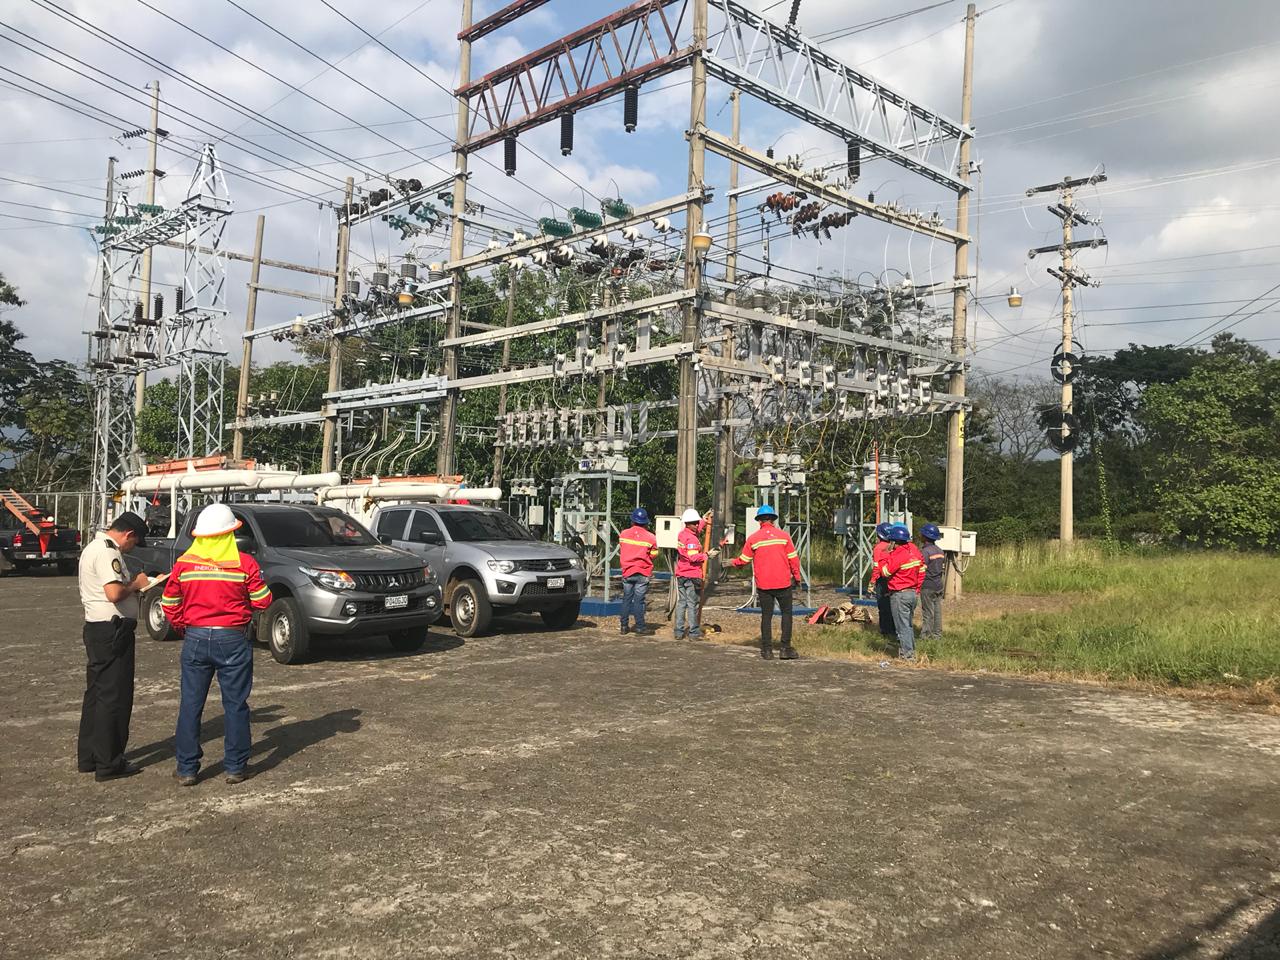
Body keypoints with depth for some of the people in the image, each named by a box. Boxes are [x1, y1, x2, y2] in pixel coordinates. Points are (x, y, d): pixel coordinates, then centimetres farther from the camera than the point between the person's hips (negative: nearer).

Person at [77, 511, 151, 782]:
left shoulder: (93, 548, 15)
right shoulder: (107, 553, -18)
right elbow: (114, 593, -29)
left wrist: (132, 584, 10)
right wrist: (136, 585, -11)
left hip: (96, 627, 11)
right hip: (112, 630, -11)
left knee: (96, 693, 17)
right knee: (114, 697, -3)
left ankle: (88, 757, 26)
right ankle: (109, 764, 3)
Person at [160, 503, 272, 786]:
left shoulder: (184, 563, -1)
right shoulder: (244, 562, -9)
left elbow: (169, 604, 4)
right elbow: (262, 601, -5)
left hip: (196, 638, 2)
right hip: (233, 639, -2)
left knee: (190, 704, 10)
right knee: (235, 705, 8)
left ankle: (186, 769, 15)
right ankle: (235, 767, 13)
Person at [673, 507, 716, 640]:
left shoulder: (681, 534, 11)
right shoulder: (692, 539, -16)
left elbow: (696, 530, 33)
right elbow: (693, 557, -24)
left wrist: (703, 521, 33)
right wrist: (707, 555, -18)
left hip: (680, 575, 8)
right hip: (692, 576, -8)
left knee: (681, 603, 9)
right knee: (692, 604, -2)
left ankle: (679, 632, 11)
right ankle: (693, 633, 1)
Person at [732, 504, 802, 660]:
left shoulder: (752, 539, -1)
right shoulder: (783, 535, -2)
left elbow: (743, 560, 6)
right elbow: (793, 558, 0)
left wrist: (732, 562, 27)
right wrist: (796, 577, 12)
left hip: (763, 585, 1)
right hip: (783, 583, -1)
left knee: (766, 616, 9)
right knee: (786, 613, 9)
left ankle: (767, 649, 9)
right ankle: (786, 647, 4)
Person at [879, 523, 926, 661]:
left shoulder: (898, 555, -20)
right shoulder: (914, 549, 4)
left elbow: (885, 572, -17)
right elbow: (921, 570, 12)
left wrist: (887, 555, -7)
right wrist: (917, 589, 19)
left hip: (899, 594, -8)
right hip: (913, 593, 8)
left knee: (902, 625, -1)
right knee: (909, 624, 19)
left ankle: (907, 654, 1)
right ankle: (911, 650, 25)